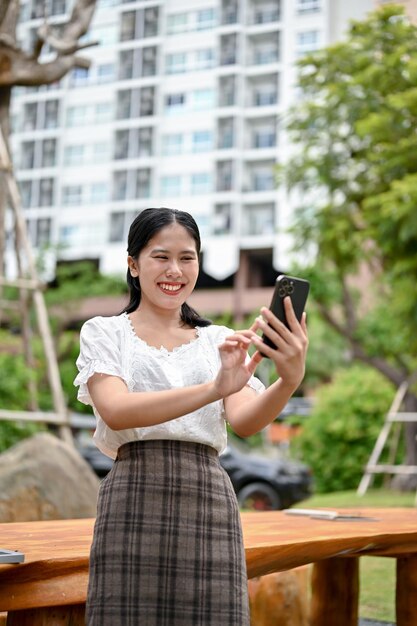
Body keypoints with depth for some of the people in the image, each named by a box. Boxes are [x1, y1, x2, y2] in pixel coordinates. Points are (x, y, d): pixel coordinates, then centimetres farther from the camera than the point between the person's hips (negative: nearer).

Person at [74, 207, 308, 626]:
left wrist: (290, 380, -25)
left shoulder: (220, 341, 14)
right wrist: (213, 388, -27)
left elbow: (244, 421, -4)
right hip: (134, 503, -2)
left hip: (210, 503, 3)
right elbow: (116, 411, -14)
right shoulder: (104, 333, 6)